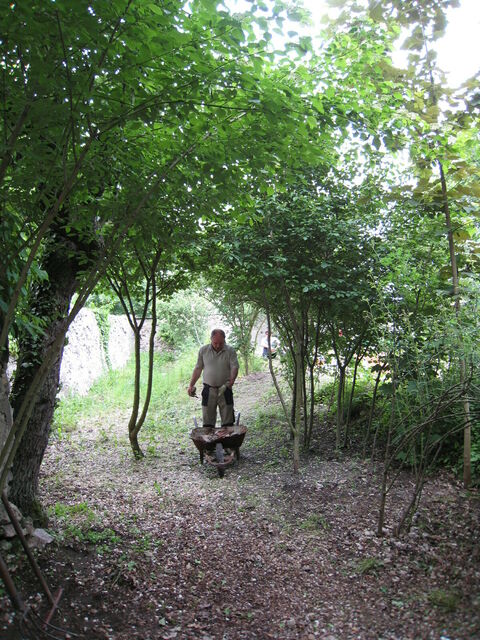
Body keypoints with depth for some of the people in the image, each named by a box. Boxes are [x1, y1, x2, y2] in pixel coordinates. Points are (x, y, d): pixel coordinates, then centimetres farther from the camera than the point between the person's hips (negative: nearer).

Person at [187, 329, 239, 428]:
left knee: (228, 423, 2)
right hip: (208, 389, 1)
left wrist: (231, 381, -26)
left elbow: (234, 367, -9)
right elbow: (198, 369, 10)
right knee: (207, 422, 4)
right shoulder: (203, 350, 5)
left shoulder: (230, 351, -1)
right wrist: (191, 385, 6)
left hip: (225, 390, -1)